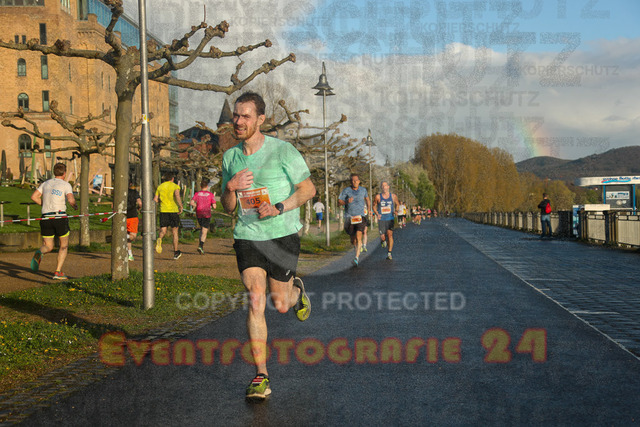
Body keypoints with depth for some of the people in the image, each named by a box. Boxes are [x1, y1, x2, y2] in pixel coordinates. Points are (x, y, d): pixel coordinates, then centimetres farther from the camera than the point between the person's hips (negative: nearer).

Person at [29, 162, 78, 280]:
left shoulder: (45, 184, 14)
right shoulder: (66, 185, 0)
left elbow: (34, 197, 4)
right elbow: (71, 200, -16)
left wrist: (45, 205, 17)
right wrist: (75, 206, 6)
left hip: (46, 218, 4)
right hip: (60, 217, -4)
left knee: (48, 246, 13)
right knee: (64, 246, 14)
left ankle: (39, 253, -23)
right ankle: (58, 272, 5)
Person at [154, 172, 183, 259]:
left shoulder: (160, 187, 9)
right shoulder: (175, 186, -3)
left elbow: (155, 200, 6)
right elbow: (177, 196, -22)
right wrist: (181, 207, -13)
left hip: (163, 211, 2)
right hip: (174, 210, -2)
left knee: (163, 231, 2)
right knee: (175, 232, 10)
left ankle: (159, 239, -34)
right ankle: (176, 252, 15)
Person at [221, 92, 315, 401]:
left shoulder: (282, 151, -7)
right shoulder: (230, 157, 7)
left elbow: (308, 188, -4)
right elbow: (228, 208, 12)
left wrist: (279, 208, -18)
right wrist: (231, 187, -10)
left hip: (282, 236, -2)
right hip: (247, 237, 2)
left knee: (280, 304, 5)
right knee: (255, 301, -12)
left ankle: (296, 290, 44)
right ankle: (261, 376, -7)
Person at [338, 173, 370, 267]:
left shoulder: (363, 190, 7)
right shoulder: (346, 190, 0)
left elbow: (367, 199, 27)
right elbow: (339, 202, -1)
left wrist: (369, 210, 26)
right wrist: (346, 202, -19)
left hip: (360, 217, 0)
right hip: (349, 217, 1)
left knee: (358, 237, -18)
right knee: (353, 239, 9)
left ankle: (357, 258, -22)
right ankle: (358, 251, 40)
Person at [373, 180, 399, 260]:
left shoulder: (393, 196, 3)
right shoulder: (378, 196, -1)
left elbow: (397, 204, 20)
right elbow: (374, 206, 10)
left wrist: (396, 210, 0)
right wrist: (377, 214, -7)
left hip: (390, 219, 0)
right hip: (381, 219, 0)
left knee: (390, 234, -15)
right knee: (383, 237, -4)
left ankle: (389, 253, -11)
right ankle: (384, 241, 36)